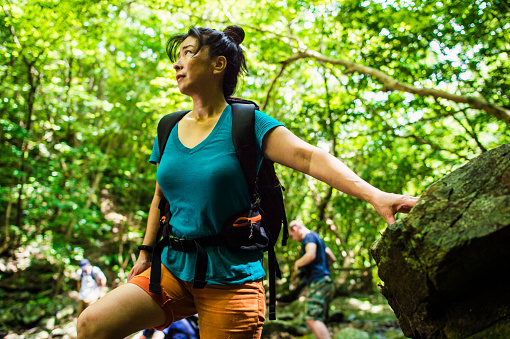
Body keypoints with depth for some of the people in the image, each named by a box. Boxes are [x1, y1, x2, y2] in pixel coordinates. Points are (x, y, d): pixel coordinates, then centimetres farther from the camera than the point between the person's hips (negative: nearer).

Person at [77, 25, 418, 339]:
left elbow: (309, 157, -20)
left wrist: (374, 195, -33)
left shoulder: (246, 123, -7)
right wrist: (146, 252, 16)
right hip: (173, 269, 5)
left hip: (231, 276, -5)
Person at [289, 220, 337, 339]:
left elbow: (311, 255, -25)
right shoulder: (317, 238, 25)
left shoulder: (309, 236, -5)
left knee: (312, 319, -21)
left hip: (318, 282, -11)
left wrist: (297, 263, -8)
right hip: (325, 282, 11)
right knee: (317, 321, 10)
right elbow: (333, 258, 29)